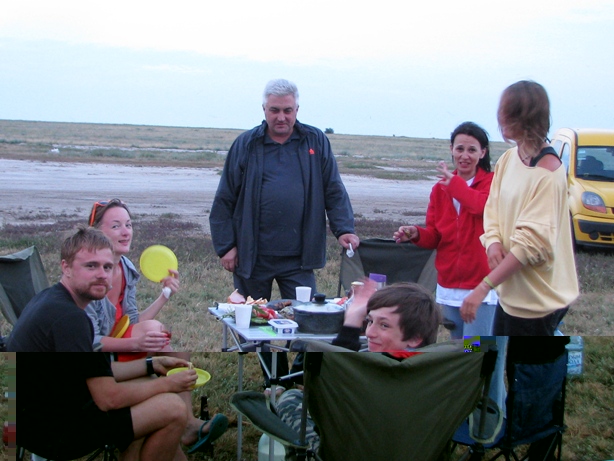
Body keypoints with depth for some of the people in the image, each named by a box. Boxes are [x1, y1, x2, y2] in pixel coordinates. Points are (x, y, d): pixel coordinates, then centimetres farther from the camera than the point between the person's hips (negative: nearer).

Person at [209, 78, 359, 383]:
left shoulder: (316, 142, 4)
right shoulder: (246, 145, 2)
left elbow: (334, 191, 5)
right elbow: (225, 200, 3)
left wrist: (343, 229, -8)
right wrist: (225, 246, -3)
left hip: (298, 257, 0)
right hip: (252, 255, 1)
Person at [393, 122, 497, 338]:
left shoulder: (492, 182, -6)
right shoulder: (440, 189, 7)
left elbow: (484, 207, -29)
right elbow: (434, 236, 8)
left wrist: (454, 182, -19)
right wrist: (416, 234, -13)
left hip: (481, 286, -5)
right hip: (448, 285, 6)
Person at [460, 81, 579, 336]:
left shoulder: (548, 173, -21)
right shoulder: (508, 159, 3)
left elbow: (533, 241, -24)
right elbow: (493, 209, 8)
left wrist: (484, 287, -26)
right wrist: (493, 243, -15)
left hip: (537, 298, -7)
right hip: (510, 292, 7)